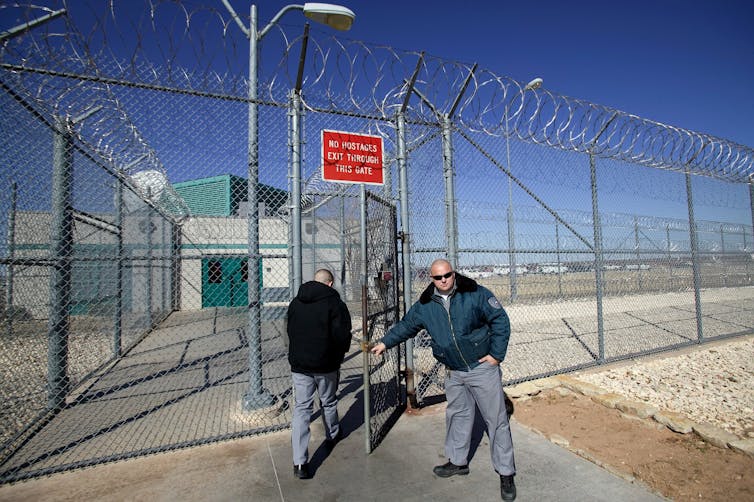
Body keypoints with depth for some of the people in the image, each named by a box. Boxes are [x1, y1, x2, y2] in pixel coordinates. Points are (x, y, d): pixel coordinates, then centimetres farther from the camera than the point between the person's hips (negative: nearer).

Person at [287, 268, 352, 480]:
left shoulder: (295, 302, 4)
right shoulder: (334, 303, -13)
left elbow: (290, 332, 12)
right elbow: (343, 336, -15)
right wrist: (338, 357, 4)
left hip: (298, 364, 3)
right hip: (326, 365, -3)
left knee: (301, 408, 7)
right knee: (329, 402, 20)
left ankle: (299, 462, 3)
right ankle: (332, 436, 44)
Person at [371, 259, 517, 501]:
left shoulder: (476, 294, -15)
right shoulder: (425, 305, -3)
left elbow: (500, 320, -11)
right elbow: (406, 325, 10)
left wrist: (497, 354, -12)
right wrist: (385, 342, 10)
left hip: (483, 367, -4)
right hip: (453, 373, 4)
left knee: (496, 419, 6)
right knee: (457, 416, 19)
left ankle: (506, 473, 22)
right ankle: (458, 462, 39)